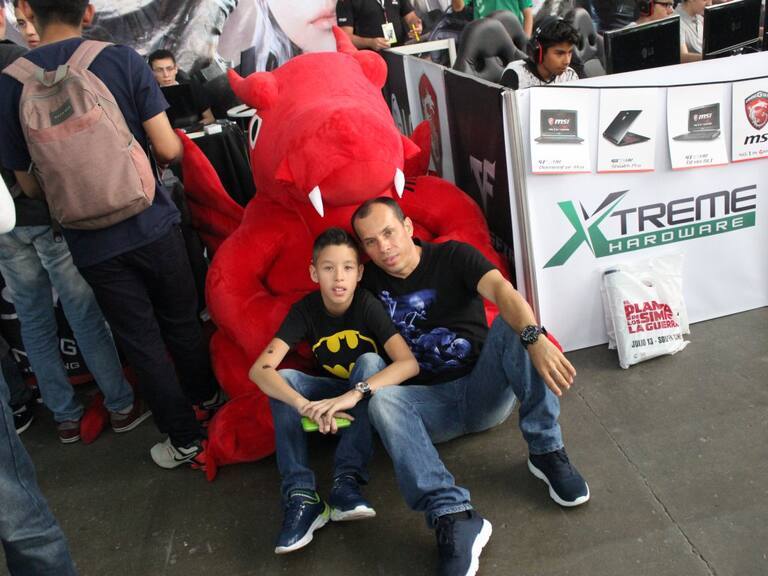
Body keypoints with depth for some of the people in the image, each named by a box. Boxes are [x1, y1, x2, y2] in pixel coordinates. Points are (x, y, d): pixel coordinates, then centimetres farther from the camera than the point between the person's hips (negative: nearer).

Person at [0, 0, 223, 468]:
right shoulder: (124, 61, -8)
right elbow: (167, 148, -10)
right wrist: (180, 145, 13)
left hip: (93, 243, 0)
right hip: (154, 225, 0)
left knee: (143, 345, 12)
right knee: (183, 324, 21)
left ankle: (186, 442, 24)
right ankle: (209, 400, 42)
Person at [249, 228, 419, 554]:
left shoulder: (368, 306, -22)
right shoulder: (305, 310, -17)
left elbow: (409, 363, -35)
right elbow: (259, 370, -28)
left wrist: (355, 394, -49)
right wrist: (305, 406, -46)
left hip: (369, 396, -2)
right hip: (333, 393, 2)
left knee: (369, 360, -32)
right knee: (283, 379, -24)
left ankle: (347, 480, -36)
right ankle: (302, 495, -32)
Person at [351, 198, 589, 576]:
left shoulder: (454, 257, -4)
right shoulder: (369, 283, 4)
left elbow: (501, 290, -24)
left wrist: (535, 338, -43)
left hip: (486, 390, -1)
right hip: (430, 405, 1)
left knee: (515, 324, -26)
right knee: (381, 401, -31)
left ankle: (546, 452, -23)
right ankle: (453, 516, -41)